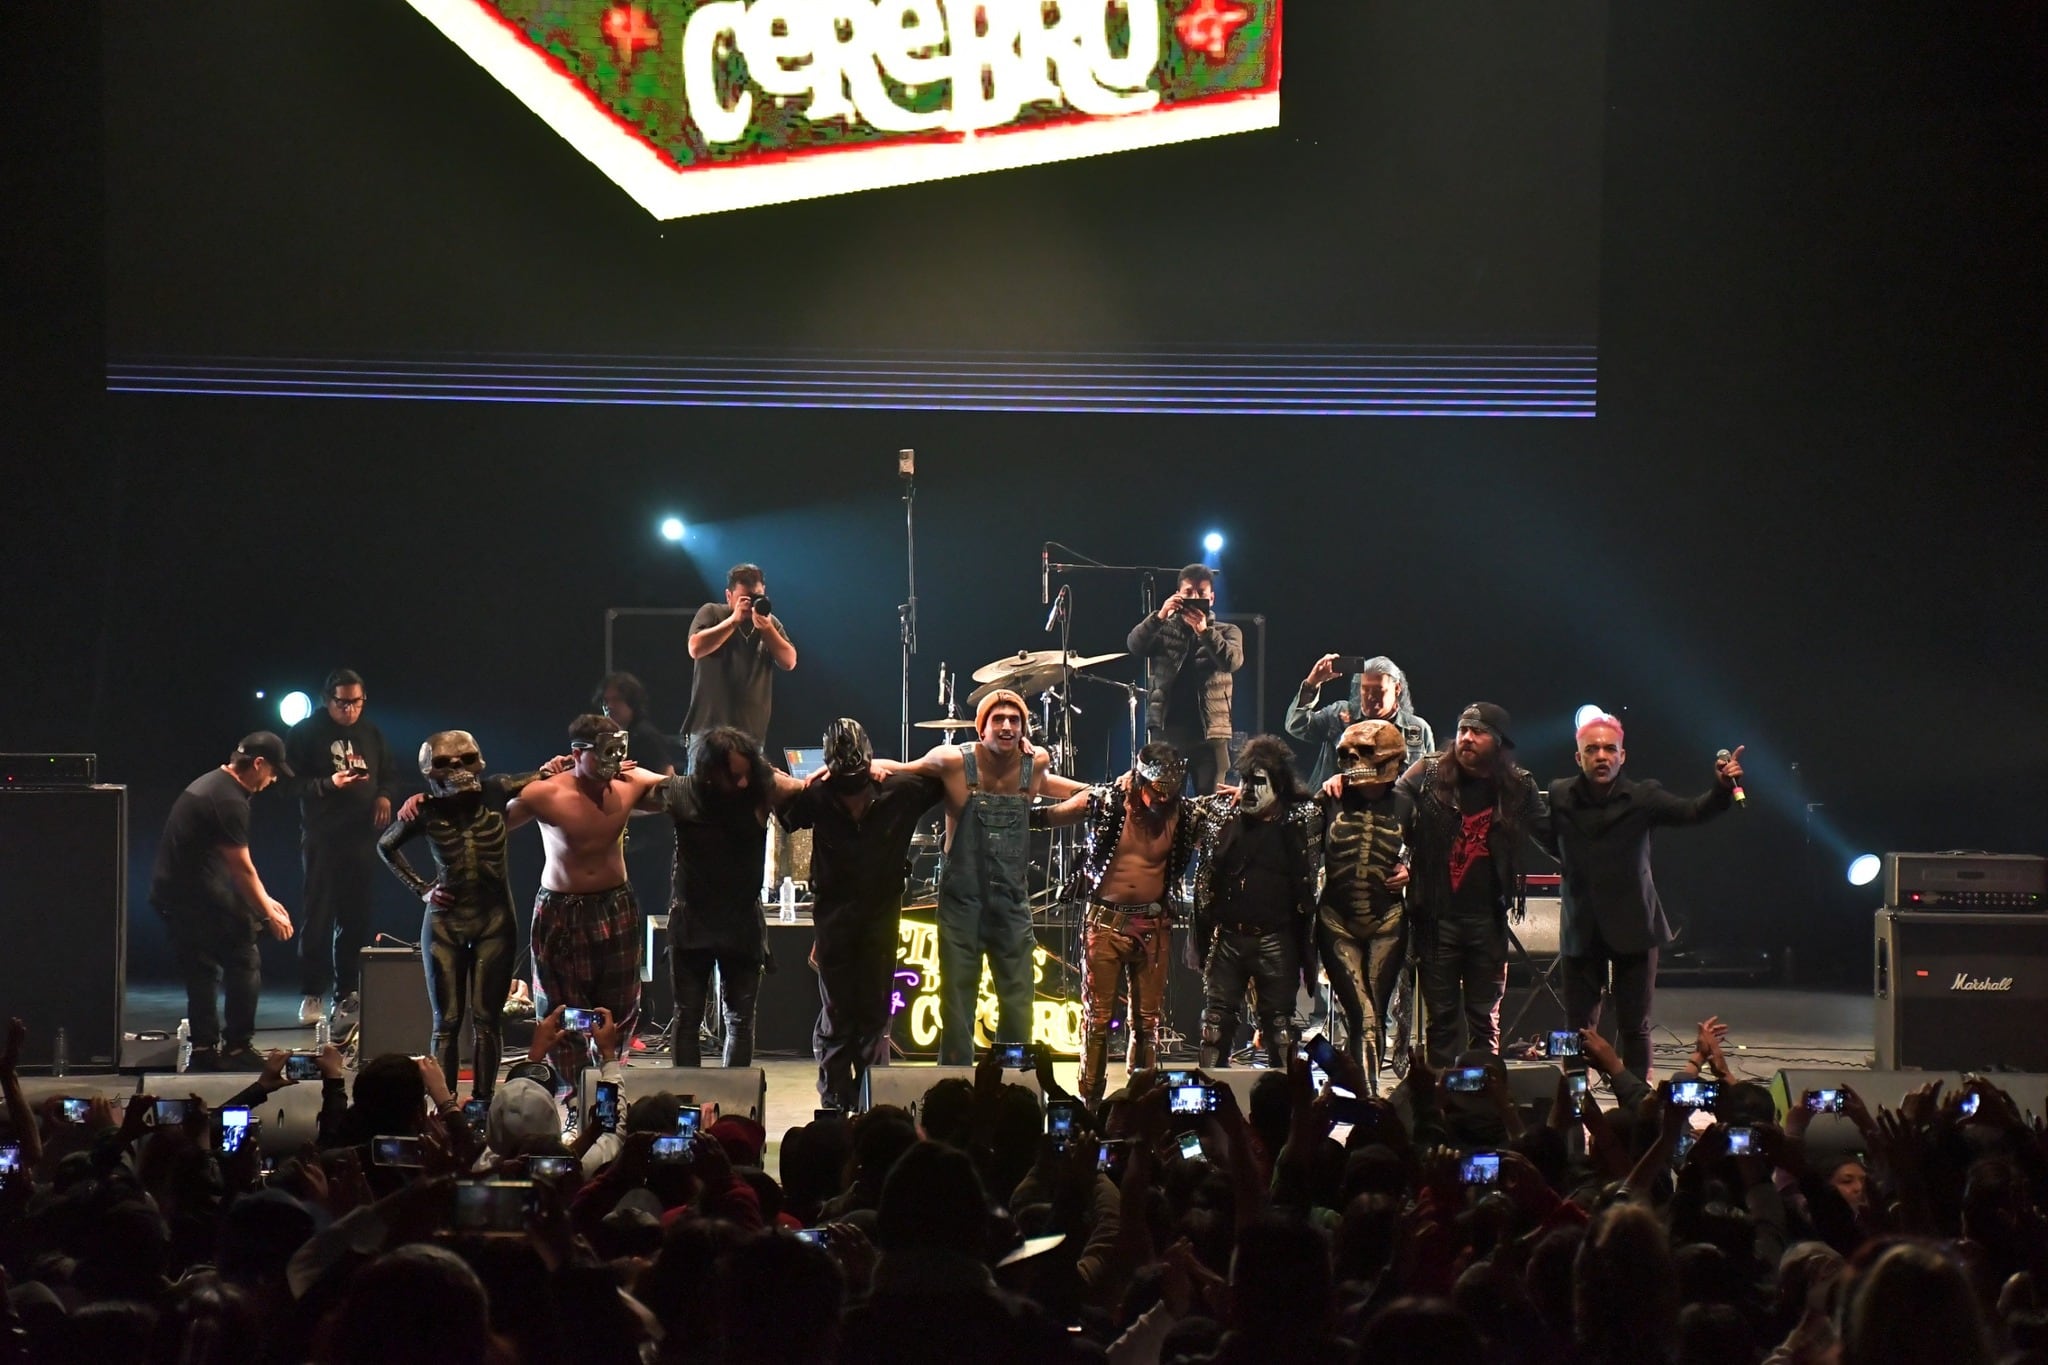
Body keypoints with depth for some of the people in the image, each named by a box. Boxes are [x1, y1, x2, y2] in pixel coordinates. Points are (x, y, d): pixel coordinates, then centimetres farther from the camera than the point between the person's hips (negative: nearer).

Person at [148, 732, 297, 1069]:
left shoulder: (210, 783, 16)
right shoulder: (230, 800, -17)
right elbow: (241, 868, -14)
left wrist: (264, 900, 21)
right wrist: (269, 914, -4)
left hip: (169, 892, 10)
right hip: (196, 898, -10)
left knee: (201, 971, 15)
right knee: (244, 964, -2)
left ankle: (204, 1048, 16)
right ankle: (237, 1046, 1)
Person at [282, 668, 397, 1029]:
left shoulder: (371, 733, 11)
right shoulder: (307, 734, -2)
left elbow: (388, 775, 21)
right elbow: (290, 783, -6)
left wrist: (384, 796, 0)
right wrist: (329, 783, -19)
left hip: (362, 837, 4)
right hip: (323, 838, -4)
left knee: (355, 918, 6)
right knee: (319, 917, -4)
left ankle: (346, 993, 12)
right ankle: (312, 995, 0)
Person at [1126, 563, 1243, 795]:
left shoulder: (1227, 632, 11)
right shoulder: (1164, 629, 13)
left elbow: (1233, 661, -9)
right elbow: (1135, 645, -5)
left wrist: (1204, 631, -22)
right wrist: (1159, 617, -19)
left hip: (1210, 732, -1)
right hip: (1166, 728, 1)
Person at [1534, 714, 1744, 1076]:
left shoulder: (1642, 797, -6)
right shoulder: (1559, 796, -1)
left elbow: (1692, 812, -18)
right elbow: (1545, 836, 15)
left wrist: (1721, 789, -34)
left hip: (1633, 927, -1)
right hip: (1581, 930, 1)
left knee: (1635, 1027, 3)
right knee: (1579, 1028, 4)